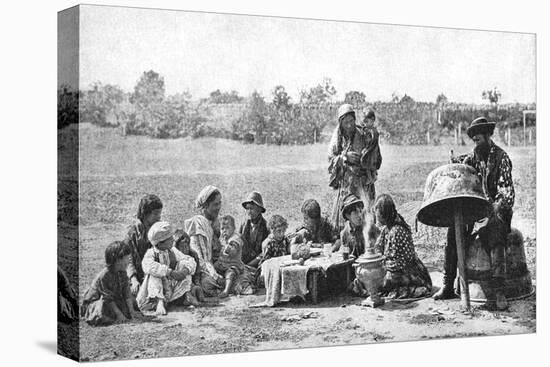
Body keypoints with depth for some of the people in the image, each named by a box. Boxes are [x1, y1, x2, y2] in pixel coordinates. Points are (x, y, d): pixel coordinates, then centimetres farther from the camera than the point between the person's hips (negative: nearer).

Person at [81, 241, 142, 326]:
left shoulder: (122, 273, -5)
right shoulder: (103, 276, -29)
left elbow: (127, 293, -4)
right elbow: (108, 299, -26)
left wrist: (132, 311, -9)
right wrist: (119, 314, -25)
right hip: (94, 302, -8)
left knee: (132, 301, 1)